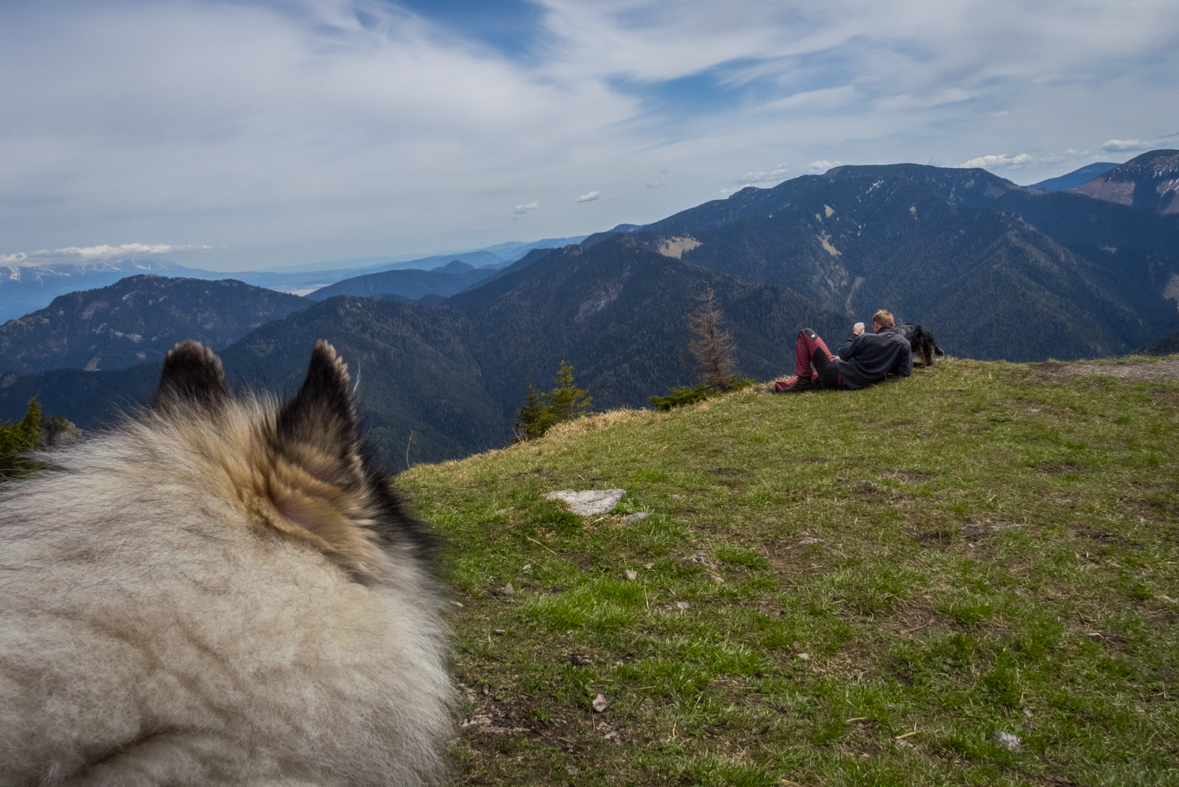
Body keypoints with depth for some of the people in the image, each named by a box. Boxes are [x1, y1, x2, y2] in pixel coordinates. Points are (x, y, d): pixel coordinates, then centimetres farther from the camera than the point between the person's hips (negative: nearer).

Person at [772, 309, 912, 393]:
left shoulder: (866, 339, -9)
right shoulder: (903, 343, 1)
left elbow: (843, 353, 0)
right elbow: (905, 372, 2)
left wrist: (854, 334, 14)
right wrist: (884, 369, 18)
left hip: (836, 377, -6)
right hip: (849, 385, 6)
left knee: (806, 333, 3)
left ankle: (803, 381, -1)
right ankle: (777, 387, 17)